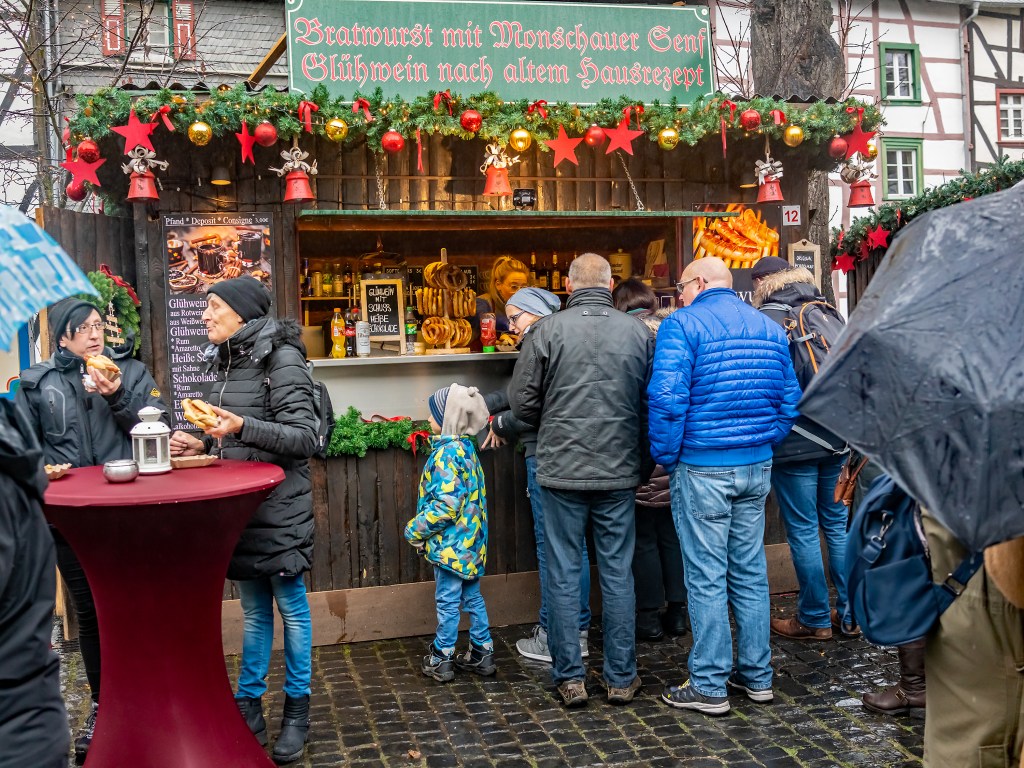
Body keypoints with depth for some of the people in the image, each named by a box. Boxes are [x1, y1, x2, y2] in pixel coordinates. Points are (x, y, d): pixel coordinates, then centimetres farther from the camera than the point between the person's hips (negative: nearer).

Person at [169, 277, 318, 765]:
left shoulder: (281, 358, -12)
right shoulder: (226, 362, 11)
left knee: (291, 607, 5)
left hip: (279, 508, -7)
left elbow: (304, 438, -17)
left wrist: (242, 426, -28)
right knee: (253, 609, 15)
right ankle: (249, 705, 24)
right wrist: (203, 445, 3)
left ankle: (296, 708, 19)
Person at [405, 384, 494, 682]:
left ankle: (441, 660, 13)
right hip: (470, 541, 9)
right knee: (472, 597, 15)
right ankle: (482, 654, 22)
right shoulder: (465, 447, 8)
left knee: (447, 601, 2)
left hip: (450, 543, -9)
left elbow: (445, 504, -25)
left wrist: (416, 530, -13)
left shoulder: (446, 453, -20)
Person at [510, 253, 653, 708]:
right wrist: (644, 467, 15)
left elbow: (522, 403, -4)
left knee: (563, 575, 8)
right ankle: (621, 679, 19)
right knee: (618, 574, 10)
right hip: (619, 473, 2)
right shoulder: (638, 332, 0)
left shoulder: (548, 331, -7)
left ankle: (569, 678, 15)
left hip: (562, 471, -2)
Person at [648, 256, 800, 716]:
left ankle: (709, 686, 10)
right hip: (757, 467, 6)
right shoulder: (770, 328, 11)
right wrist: (765, 443, 17)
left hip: (702, 468, -6)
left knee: (706, 578, 1)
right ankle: (757, 675, 24)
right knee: (750, 572, 15)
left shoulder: (683, 324, -9)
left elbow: (667, 397, -19)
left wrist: (666, 456, -8)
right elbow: (790, 400, 12)